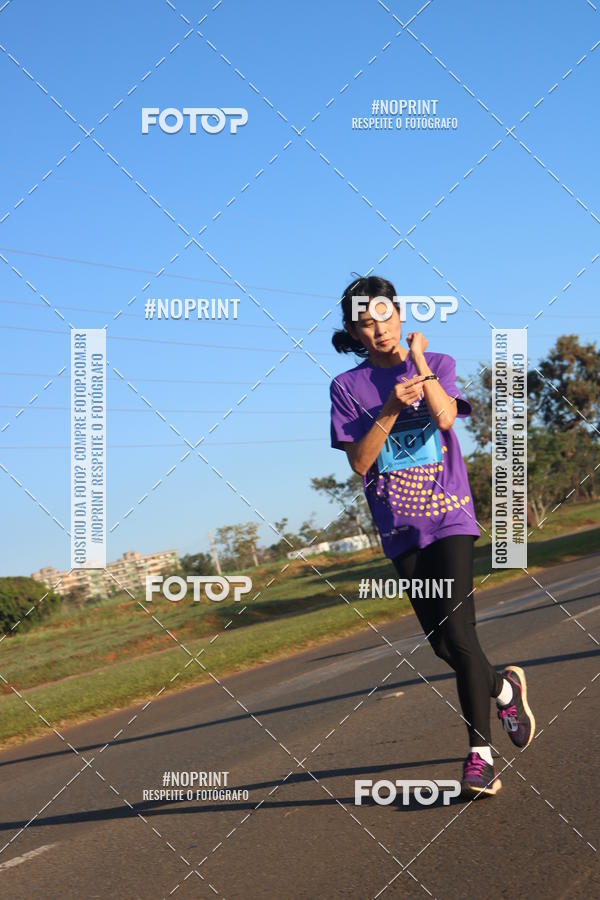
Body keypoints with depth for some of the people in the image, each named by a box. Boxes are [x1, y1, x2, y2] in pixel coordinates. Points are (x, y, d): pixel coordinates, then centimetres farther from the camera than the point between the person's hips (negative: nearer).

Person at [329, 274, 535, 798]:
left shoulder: (438, 364, 6)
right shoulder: (347, 387, 5)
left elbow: (445, 416, -15)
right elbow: (360, 462, -3)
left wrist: (418, 361, -15)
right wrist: (390, 409, -14)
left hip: (449, 517, -2)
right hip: (401, 528, 2)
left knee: (457, 632, -14)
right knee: (441, 642, 5)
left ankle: (480, 754, -6)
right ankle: (504, 688, 34)